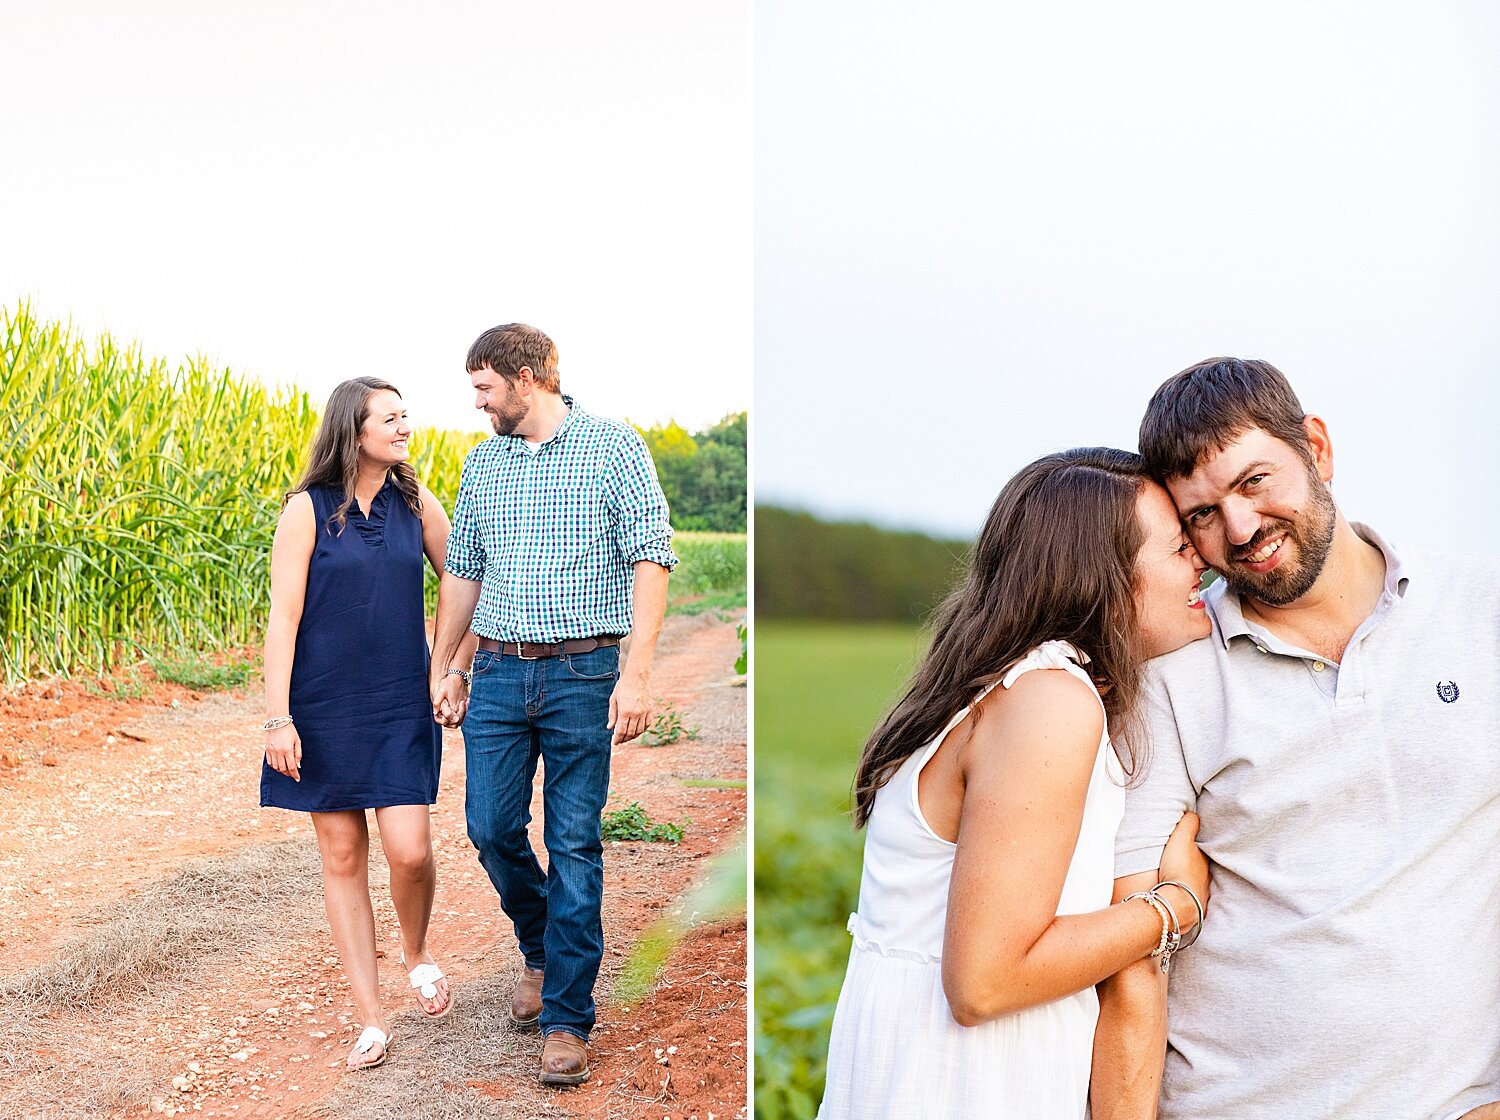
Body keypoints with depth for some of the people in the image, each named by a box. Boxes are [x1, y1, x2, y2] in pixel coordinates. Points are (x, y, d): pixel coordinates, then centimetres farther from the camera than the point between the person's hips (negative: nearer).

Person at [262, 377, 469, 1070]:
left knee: (409, 851, -9)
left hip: (400, 707, 2)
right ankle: (371, 1020, 15)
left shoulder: (416, 505, 4)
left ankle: (417, 952, 24)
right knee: (342, 857, 4)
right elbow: (283, 617, -8)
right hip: (325, 708, -2)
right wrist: (277, 718, -12)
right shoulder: (307, 509, -5)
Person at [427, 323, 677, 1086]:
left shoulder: (614, 446, -3)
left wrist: (638, 672, -15)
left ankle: (567, 1019, 8)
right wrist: (444, 667, 15)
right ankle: (542, 951, 32)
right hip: (499, 672, 5)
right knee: (491, 830, 4)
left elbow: (650, 558, -8)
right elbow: (461, 573, 19)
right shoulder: (482, 463, 13)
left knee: (574, 846, -1)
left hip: (583, 673, -5)